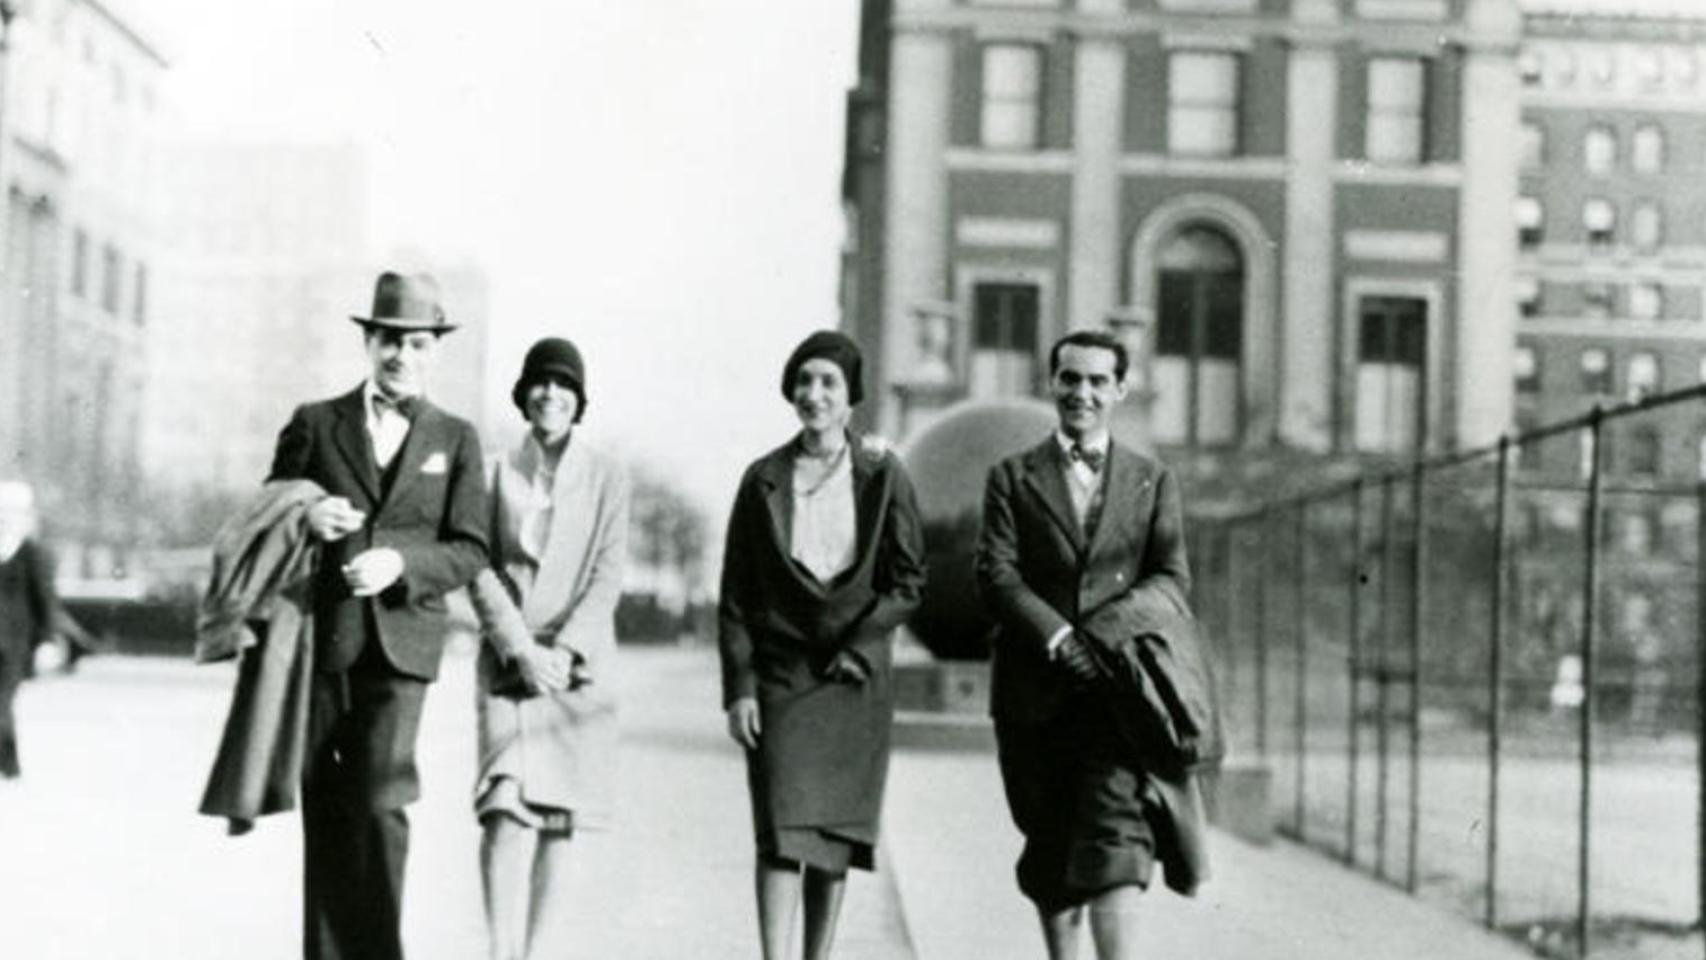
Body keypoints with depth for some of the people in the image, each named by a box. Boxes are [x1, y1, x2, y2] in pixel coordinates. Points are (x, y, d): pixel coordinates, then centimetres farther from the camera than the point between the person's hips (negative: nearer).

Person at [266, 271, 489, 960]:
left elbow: (469, 552, 3)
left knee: (381, 800, -14)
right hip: (320, 638, 1)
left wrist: (399, 561, -16)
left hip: (401, 643, -1)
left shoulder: (456, 440, 10)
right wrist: (303, 520, -12)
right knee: (324, 806, 5)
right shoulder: (315, 424, 10)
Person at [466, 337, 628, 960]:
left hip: (578, 666, 1)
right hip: (509, 662, -1)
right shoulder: (497, 474, 6)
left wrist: (564, 650, -13)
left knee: (559, 816, 4)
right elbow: (480, 574, 1)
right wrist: (521, 650, -11)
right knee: (509, 808, -15)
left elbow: (607, 578, -1)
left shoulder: (606, 479, 5)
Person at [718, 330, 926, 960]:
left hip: (855, 676, 1)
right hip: (780, 672, -1)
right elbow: (735, 595, 3)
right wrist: (738, 687, -4)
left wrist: (858, 647, -9)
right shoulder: (764, 480, 2)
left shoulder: (882, 476, 2)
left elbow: (908, 579, 3)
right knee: (781, 828, -11)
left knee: (835, 834, 6)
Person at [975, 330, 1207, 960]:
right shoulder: (1012, 478, 10)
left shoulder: (1152, 483, 12)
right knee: (1052, 852, 10)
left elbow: (1172, 581, 2)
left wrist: (1099, 632, -15)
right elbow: (995, 574, -2)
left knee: (1115, 840, -15)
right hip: (1035, 691, 1)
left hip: (1119, 687, -1)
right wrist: (1057, 638, -17)